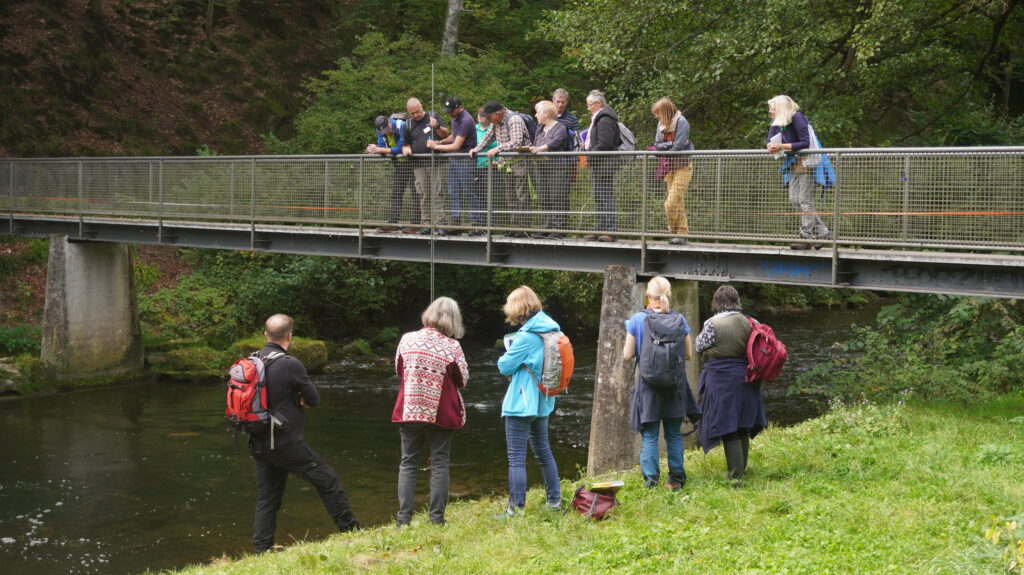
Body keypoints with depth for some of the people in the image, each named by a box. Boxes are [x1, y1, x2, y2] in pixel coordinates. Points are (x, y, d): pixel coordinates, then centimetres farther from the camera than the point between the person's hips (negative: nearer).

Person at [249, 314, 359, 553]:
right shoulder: (290, 365, -16)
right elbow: (314, 399, -7)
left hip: (258, 442, 7)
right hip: (285, 443, -7)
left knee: (267, 497, 14)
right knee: (327, 479, 6)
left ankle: (262, 548, 14)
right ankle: (350, 529, 12)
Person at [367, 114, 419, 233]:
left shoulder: (402, 126, -25)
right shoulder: (380, 130, -3)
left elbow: (400, 149, -27)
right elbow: (382, 147, -6)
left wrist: (379, 149, -25)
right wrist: (374, 149, -30)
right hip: (398, 164, 7)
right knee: (396, 194, 5)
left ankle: (415, 223, -7)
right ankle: (392, 223, 6)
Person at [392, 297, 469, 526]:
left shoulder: (407, 340, -5)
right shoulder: (451, 346, -12)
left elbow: (399, 370, 8)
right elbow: (462, 380, -2)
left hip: (409, 410, 2)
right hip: (441, 412, -2)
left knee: (408, 463, 10)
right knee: (439, 463, 7)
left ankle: (404, 516, 4)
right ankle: (436, 517, 5)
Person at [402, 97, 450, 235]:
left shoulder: (432, 117, 7)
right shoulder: (408, 125, 14)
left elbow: (446, 134, 5)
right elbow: (406, 144, 21)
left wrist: (437, 127, -14)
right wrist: (406, 149, -2)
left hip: (436, 163, -3)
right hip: (419, 165, 3)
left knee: (437, 194, -7)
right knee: (423, 196, 3)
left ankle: (438, 224, -7)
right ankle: (426, 224, 6)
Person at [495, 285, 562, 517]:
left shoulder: (526, 337, -21)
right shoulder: (551, 329, 4)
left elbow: (504, 367, -14)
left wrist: (507, 354, 6)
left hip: (521, 404, -9)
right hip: (543, 402, 9)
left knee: (516, 458, -5)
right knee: (543, 450, 22)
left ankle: (516, 509, -4)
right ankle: (554, 499, 30)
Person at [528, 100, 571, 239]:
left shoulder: (560, 128, -5)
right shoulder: (540, 128, 20)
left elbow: (554, 143, -21)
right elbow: (535, 145, 18)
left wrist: (539, 149, -35)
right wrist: (531, 151, -3)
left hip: (557, 166, -8)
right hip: (540, 167, 8)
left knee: (557, 199, -9)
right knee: (544, 199, 6)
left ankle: (557, 229, -8)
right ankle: (545, 228, 10)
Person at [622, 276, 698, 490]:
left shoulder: (637, 320, -9)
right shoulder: (679, 320, -4)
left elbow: (627, 355, -5)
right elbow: (689, 355, 1)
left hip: (648, 384, -2)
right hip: (675, 384, 2)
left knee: (649, 436, 5)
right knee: (674, 434, 12)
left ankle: (651, 479, 1)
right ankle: (676, 479, 14)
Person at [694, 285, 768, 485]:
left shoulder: (713, 324, -15)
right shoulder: (748, 322, -1)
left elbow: (700, 348, -2)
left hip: (721, 380, -5)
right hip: (745, 377, 5)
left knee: (728, 429, -1)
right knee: (742, 427, 17)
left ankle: (736, 475, -4)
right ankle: (741, 469, 29)